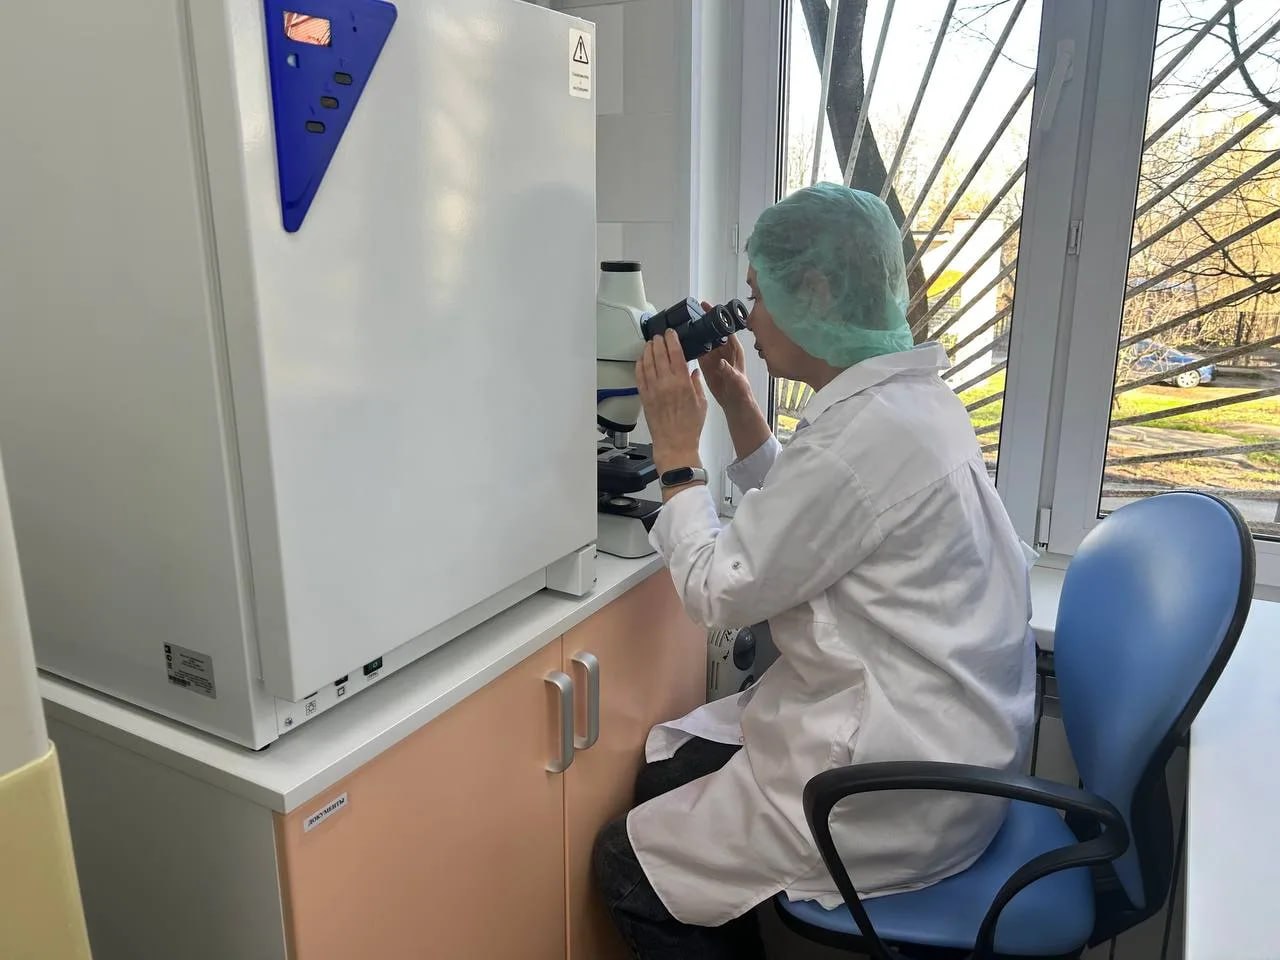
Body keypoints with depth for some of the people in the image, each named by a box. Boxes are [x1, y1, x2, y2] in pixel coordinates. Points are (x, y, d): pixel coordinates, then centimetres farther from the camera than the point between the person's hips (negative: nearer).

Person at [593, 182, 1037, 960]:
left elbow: (719, 592, -19)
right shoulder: (904, 397, 5)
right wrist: (737, 404, 9)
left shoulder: (870, 430, -26)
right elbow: (793, 518, 17)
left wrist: (677, 452, -8)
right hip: (927, 734, 10)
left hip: (901, 788, -10)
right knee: (667, 762, 19)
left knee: (625, 865, 2)